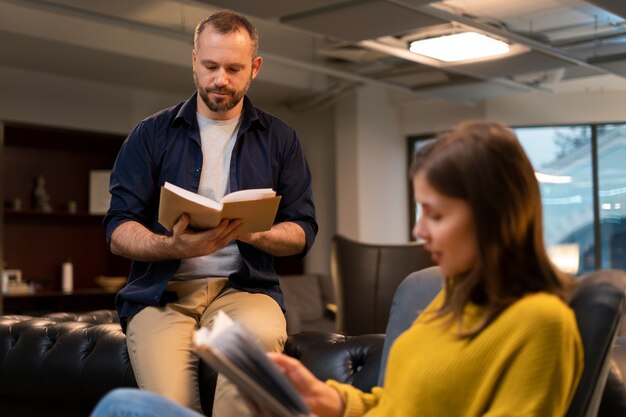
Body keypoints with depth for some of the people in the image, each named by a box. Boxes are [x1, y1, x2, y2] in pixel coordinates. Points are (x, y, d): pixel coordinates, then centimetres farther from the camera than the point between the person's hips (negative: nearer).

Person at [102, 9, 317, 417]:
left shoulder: (280, 139, 13)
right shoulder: (151, 135, 9)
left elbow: (302, 230, 7)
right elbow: (118, 231, 2)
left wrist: (251, 232, -14)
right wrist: (174, 247, -19)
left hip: (243, 287, 1)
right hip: (161, 291, -1)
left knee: (263, 335, -35)